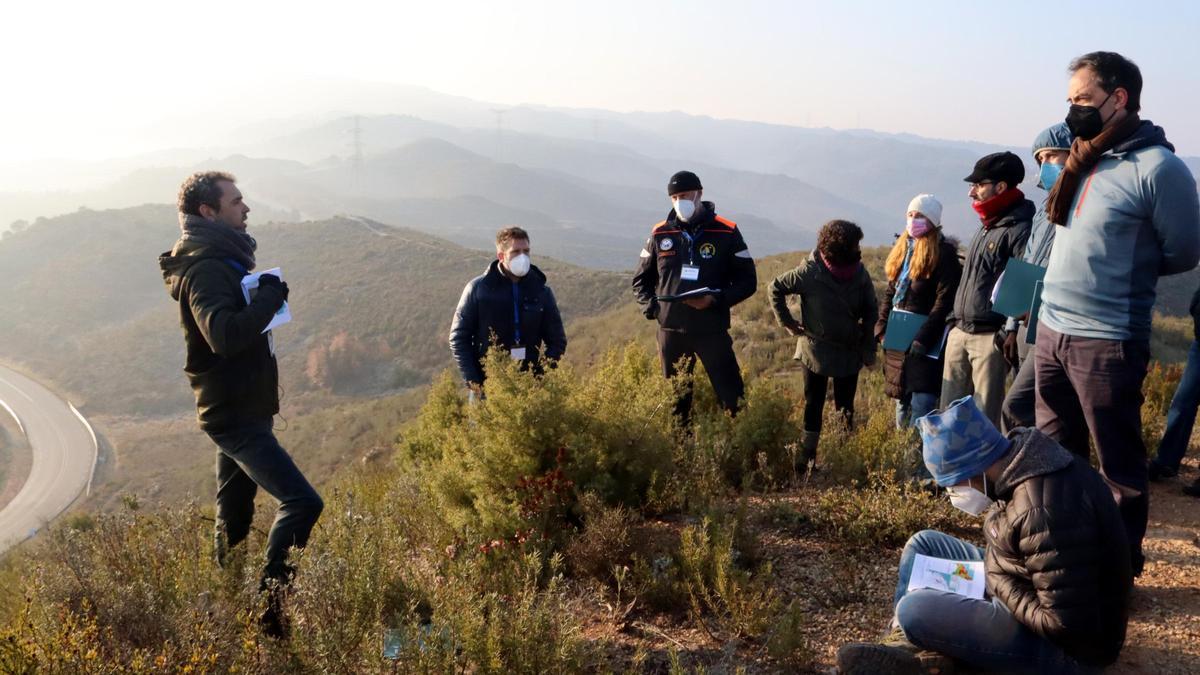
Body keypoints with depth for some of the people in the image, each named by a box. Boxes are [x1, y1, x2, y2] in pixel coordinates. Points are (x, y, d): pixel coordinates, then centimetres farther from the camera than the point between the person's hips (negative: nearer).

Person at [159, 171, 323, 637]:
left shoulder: (221, 259, 14)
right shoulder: (206, 268, -18)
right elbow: (225, 334, -34)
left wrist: (265, 298, 7)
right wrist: (270, 294, -22)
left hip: (239, 410, 10)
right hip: (234, 413, -10)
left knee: (235, 514, 16)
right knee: (302, 502, -15)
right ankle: (270, 603, -9)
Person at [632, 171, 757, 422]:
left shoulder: (726, 232, -1)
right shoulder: (660, 234, 6)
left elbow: (748, 281, 1)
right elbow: (641, 280, 16)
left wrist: (716, 300, -15)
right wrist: (651, 307, -3)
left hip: (713, 329, -3)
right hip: (670, 330, 3)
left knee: (733, 397, -6)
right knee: (675, 400, 11)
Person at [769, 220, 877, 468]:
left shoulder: (860, 273, -6)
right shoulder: (810, 272, -16)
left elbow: (870, 312, 2)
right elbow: (775, 288, -5)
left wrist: (869, 349, 0)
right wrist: (787, 322, -5)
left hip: (850, 352, 3)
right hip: (816, 351, -3)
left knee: (846, 408, 12)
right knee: (813, 405, 7)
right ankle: (808, 456, 15)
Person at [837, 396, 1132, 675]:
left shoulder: (1041, 512, -33)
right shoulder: (1020, 456, -4)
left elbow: (1065, 624, -30)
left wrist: (999, 584, -18)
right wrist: (990, 569, 0)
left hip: (1068, 644, -10)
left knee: (914, 610, -24)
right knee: (924, 544, 13)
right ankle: (902, 647, 8)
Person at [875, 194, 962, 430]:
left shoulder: (943, 252, -9)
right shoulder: (902, 249, 14)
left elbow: (945, 301, -15)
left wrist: (923, 339, -20)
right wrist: (882, 328, 6)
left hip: (926, 342, -7)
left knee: (921, 404, -10)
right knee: (901, 401, 16)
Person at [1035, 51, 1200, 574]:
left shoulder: (1157, 167, -14)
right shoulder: (1083, 159, 8)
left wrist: (1130, 268, 3)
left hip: (1106, 343, -7)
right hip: (1051, 330, 8)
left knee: (1118, 464, 7)